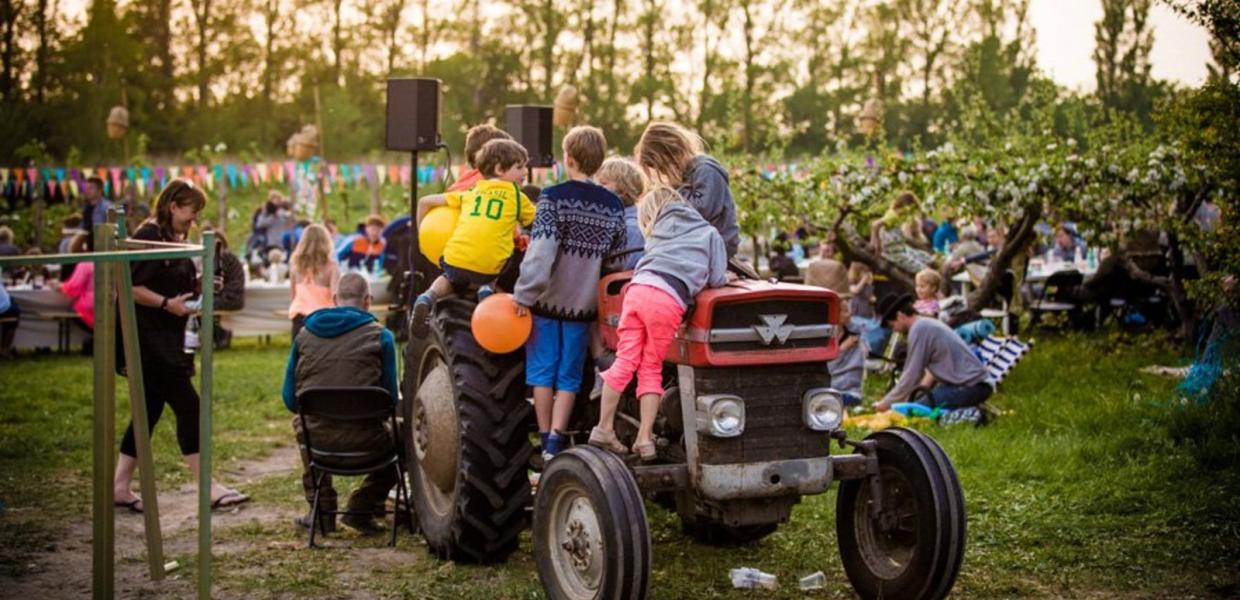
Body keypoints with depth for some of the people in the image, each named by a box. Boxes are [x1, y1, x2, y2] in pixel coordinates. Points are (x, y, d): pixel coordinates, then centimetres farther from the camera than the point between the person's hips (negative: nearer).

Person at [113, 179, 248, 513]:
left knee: (150, 411, 12)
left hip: (168, 342, 10)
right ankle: (208, 489, -7)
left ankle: (120, 487, 19)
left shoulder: (176, 241, 15)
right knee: (188, 406, -10)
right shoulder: (147, 237, -14)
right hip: (149, 343, -10)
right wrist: (167, 303, -23)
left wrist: (198, 286, 9)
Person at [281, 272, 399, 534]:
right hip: (363, 440, -3)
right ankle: (361, 507, 11)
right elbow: (390, 399, 0)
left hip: (315, 438, 3)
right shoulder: (380, 336, -1)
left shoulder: (305, 333, 8)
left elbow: (290, 399, 10)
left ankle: (321, 509, 30)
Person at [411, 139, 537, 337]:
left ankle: (428, 298, 3)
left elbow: (425, 202, 20)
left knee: (450, 280, 32)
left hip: (455, 259, 2)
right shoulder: (516, 195, 11)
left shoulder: (471, 193, 21)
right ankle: (485, 289, 1)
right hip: (490, 268, -2)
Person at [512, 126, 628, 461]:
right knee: (569, 376, 10)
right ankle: (555, 439, 3)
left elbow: (541, 251, -18)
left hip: (547, 299, -3)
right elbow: (620, 257, 7)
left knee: (542, 370, 9)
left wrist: (524, 295, -15)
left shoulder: (553, 198, -11)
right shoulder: (614, 206, 2)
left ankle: (545, 440, 12)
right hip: (584, 304, 3)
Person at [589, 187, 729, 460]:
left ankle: (604, 429, 14)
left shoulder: (663, 226, 29)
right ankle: (645, 438, 6)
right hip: (669, 301, -2)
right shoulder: (710, 234, 23)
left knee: (625, 361, 8)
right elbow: (717, 280, 15)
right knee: (652, 369, 9)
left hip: (638, 287, 2)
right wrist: (725, 278, 38)